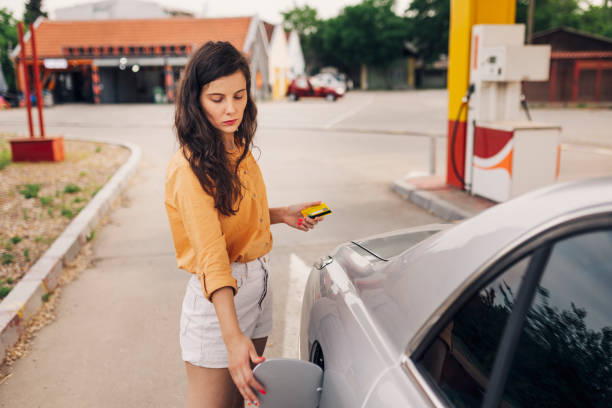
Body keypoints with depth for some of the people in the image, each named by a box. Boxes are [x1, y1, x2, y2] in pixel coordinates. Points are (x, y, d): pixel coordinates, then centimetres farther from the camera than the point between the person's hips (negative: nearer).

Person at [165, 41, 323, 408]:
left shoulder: (239, 150, 6)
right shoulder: (190, 168, -21)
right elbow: (211, 255, -31)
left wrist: (281, 215, 6)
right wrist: (233, 336, -40)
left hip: (259, 282, 8)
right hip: (218, 297, -8)